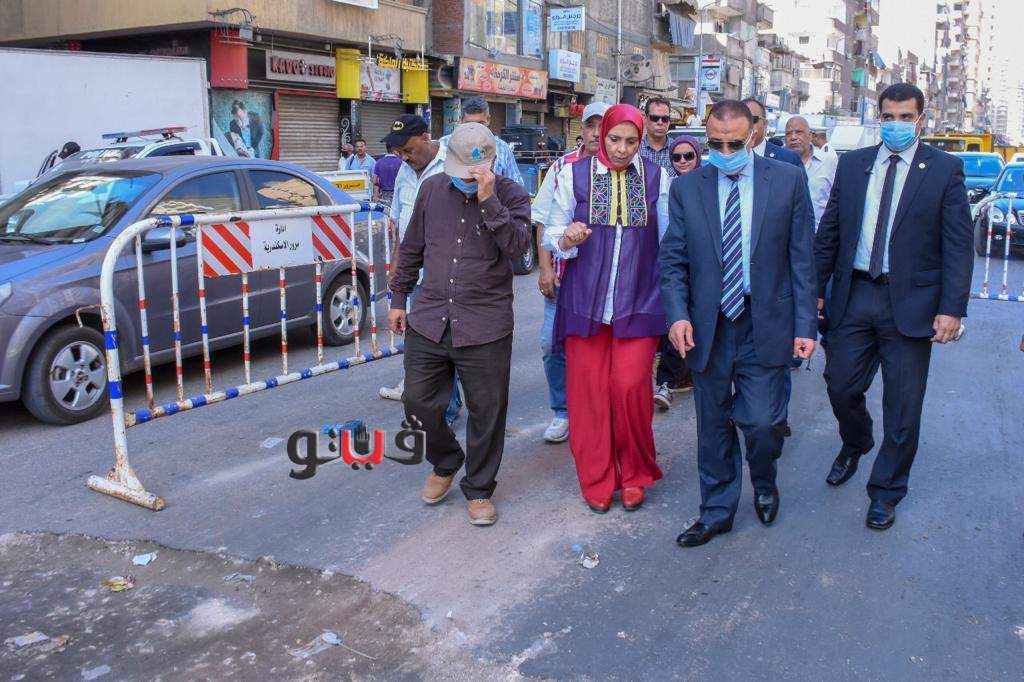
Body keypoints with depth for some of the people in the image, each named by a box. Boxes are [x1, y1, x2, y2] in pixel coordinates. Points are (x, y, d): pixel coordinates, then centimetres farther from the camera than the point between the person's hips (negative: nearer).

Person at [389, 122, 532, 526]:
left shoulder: (511, 195, -2)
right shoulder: (432, 189, 7)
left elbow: (517, 245, -19)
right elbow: (412, 248, 16)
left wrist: (488, 200, -26)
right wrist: (398, 299, 18)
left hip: (485, 326, -3)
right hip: (428, 320, 3)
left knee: (486, 412, 5)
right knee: (418, 403, 9)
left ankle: (478, 489, 25)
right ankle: (445, 464, 36)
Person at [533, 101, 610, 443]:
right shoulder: (562, 167, 4)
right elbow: (544, 221, 6)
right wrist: (545, 268, -2)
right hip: (564, 275, 1)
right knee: (553, 343, -1)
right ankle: (563, 412, 18)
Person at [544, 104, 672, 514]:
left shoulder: (656, 177, 6)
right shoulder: (575, 175, 4)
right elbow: (552, 233, 6)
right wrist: (566, 240, -17)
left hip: (638, 302, 0)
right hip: (585, 299, 0)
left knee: (630, 386, -7)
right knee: (588, 390, 2)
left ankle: (635, 475, 16)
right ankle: (597, 479, 20)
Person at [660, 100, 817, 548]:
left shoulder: (787, 181, -1)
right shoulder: (686, 187, 2)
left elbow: (801, 258, 0)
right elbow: (672, 260, 2)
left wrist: (805, 325, -4)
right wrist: (678, 314, -13)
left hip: (765, 326, -1)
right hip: (707, 328, 2)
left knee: (761, 422, -3)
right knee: (714, 427, 11)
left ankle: (764, 482, 32)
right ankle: (717, 511, 29)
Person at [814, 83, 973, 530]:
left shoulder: (945, 169, -2)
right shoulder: (852, 164, 8)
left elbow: (958, 245, -5)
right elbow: (829, 231, 9)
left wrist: (952, 308, -12)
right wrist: (816, 289, 5)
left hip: (911, 302, -2)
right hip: (853, 296, 3)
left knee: (902, 407, 5)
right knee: (841, 386, 9)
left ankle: (886, 491, 22)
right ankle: (854, 446, 42)